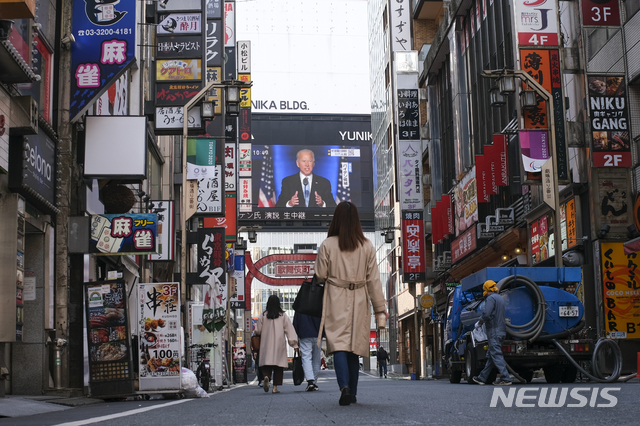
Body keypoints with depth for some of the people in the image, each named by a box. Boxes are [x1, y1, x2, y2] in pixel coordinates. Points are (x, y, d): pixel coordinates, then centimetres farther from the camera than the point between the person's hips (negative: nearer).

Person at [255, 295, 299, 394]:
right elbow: (289, 329, -4)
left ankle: (266, 377, -30)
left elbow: (258, 331, 4)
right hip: (279, 344, 0)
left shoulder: (263, 316, 1)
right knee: (278, 365, 5)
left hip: (266, 344, 0)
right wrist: (294, 343, -4)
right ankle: (275, 387, 1)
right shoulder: (283, 315, 1)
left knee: (266, 364, 1)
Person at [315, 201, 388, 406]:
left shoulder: (327, 245, -6)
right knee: (355, 347, 12)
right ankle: (352, 393, 18)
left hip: (336, 300, -2)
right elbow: (373, 279, 1)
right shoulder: (367, 246, -1)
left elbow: (320, 276, -1)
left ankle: (345, 387, -25)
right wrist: (380, 306, 6)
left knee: (338, 343, -5)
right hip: (359, 301, 3)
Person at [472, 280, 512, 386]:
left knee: (496, 355, -10)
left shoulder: (491, 298, -11)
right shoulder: (500, 298, 18)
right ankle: (482, 378, 20)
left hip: (494, 331, -10)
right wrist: (483, 321, 26)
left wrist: (479, 323, -4)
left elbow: (486, 314, -21)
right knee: (490, 356, 13)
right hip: (501, 330, 10)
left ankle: (505, 378, -14)